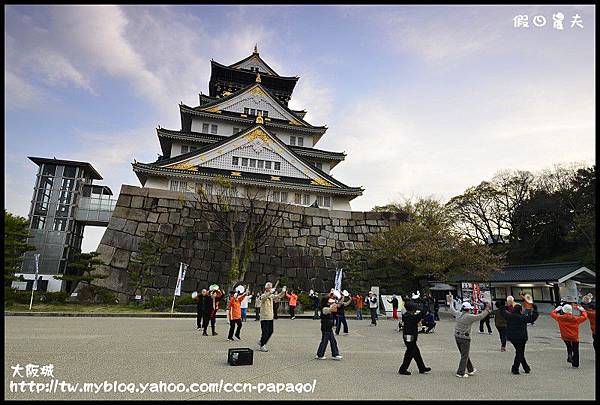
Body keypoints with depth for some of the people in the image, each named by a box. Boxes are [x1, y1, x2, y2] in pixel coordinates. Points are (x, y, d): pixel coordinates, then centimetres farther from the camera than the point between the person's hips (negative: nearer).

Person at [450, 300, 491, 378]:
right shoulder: (470, 317, -17)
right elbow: (480, 316, -9)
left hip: (457, 336, 7)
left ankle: (470, 370, 34)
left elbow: (452, 309, 21)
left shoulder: (458, 314, 1)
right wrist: (487, 309, 3)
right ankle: (460, 373, 6)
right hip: (465, 338, -7)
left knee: (465, 354, 20)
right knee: (464, 356, 3)